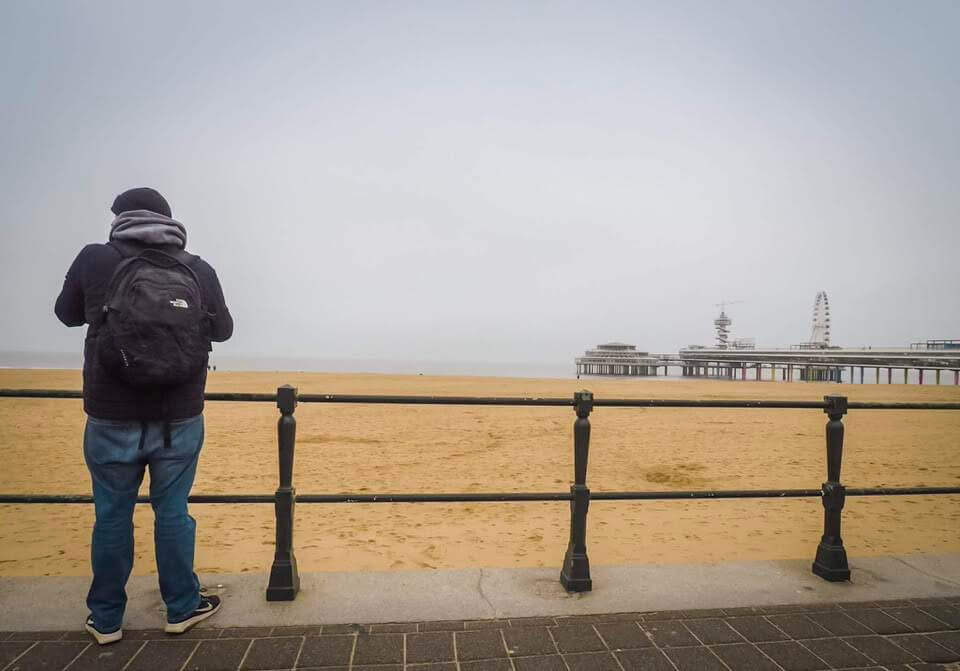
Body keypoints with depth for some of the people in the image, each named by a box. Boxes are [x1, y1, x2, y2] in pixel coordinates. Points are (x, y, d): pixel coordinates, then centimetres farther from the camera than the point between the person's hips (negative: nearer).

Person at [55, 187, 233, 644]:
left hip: (112, 419, 0)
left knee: (112, 516, 14)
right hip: (180, 420, 0)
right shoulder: (199, 270, -7)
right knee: (172, 512, 13)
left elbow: (67, 314, 11)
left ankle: (106, 619, 29)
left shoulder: (94, 260, -8)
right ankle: (182, 608, 26)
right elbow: (223, 330, 8)